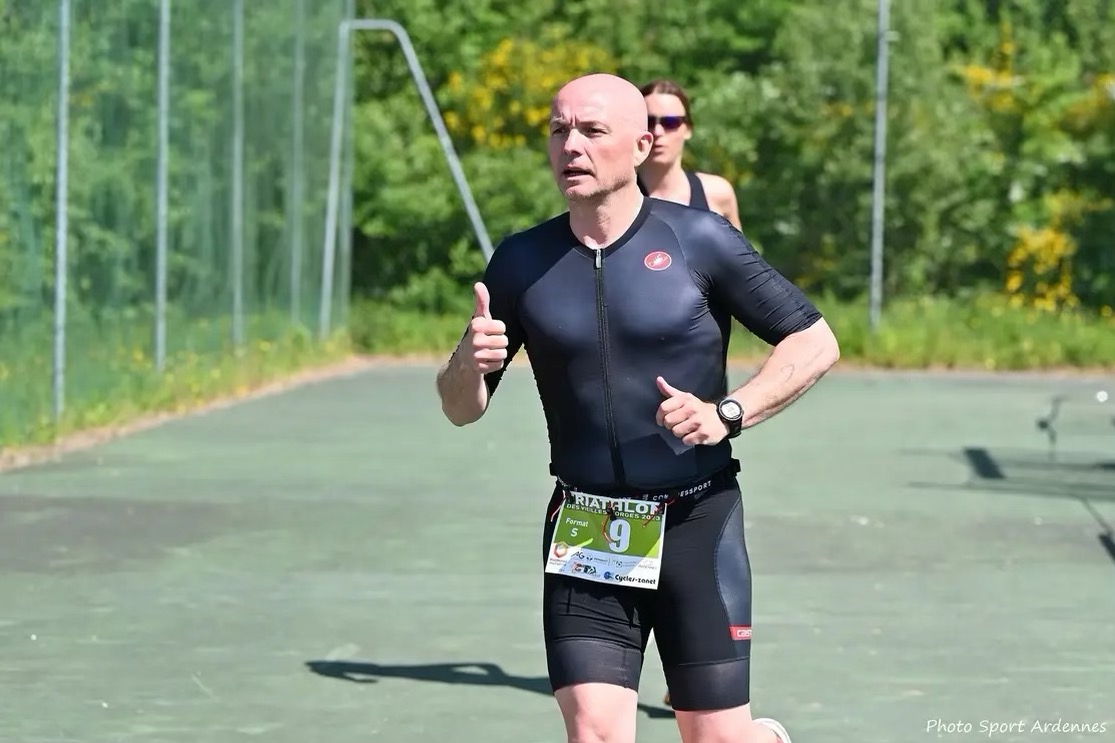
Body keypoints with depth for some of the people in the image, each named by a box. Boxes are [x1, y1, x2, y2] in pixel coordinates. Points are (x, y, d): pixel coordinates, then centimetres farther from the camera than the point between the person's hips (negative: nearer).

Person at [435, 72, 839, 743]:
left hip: (698, 524, -2)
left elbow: (816, 343, 0)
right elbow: (463, 410, 10)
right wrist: (467, 365, -14)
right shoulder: (522, 262, 4)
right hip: (584, 537, 2)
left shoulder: (698, 240, -3)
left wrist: (727, 414, -15)